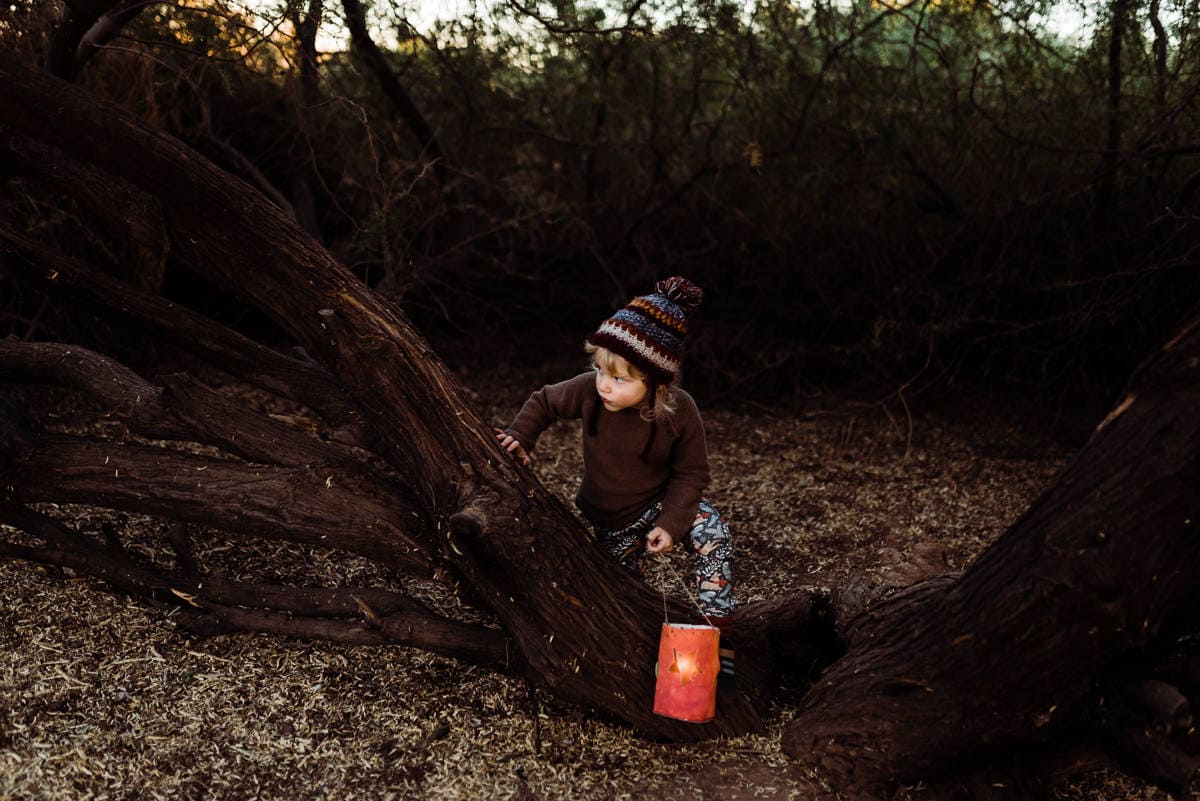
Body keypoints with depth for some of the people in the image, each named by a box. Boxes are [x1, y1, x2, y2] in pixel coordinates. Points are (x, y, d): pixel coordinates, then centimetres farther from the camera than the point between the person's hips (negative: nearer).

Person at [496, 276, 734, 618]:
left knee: (713, 535, -28)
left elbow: (691, 474, -16)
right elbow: (544, 402, -4)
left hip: (661, 500, -2)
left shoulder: (679, 412, -27)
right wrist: (519, 436, -19)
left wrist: (670, 524, -24)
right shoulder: (588, 390, -24)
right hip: (608, 519, 2)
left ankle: (714, 622, -19)